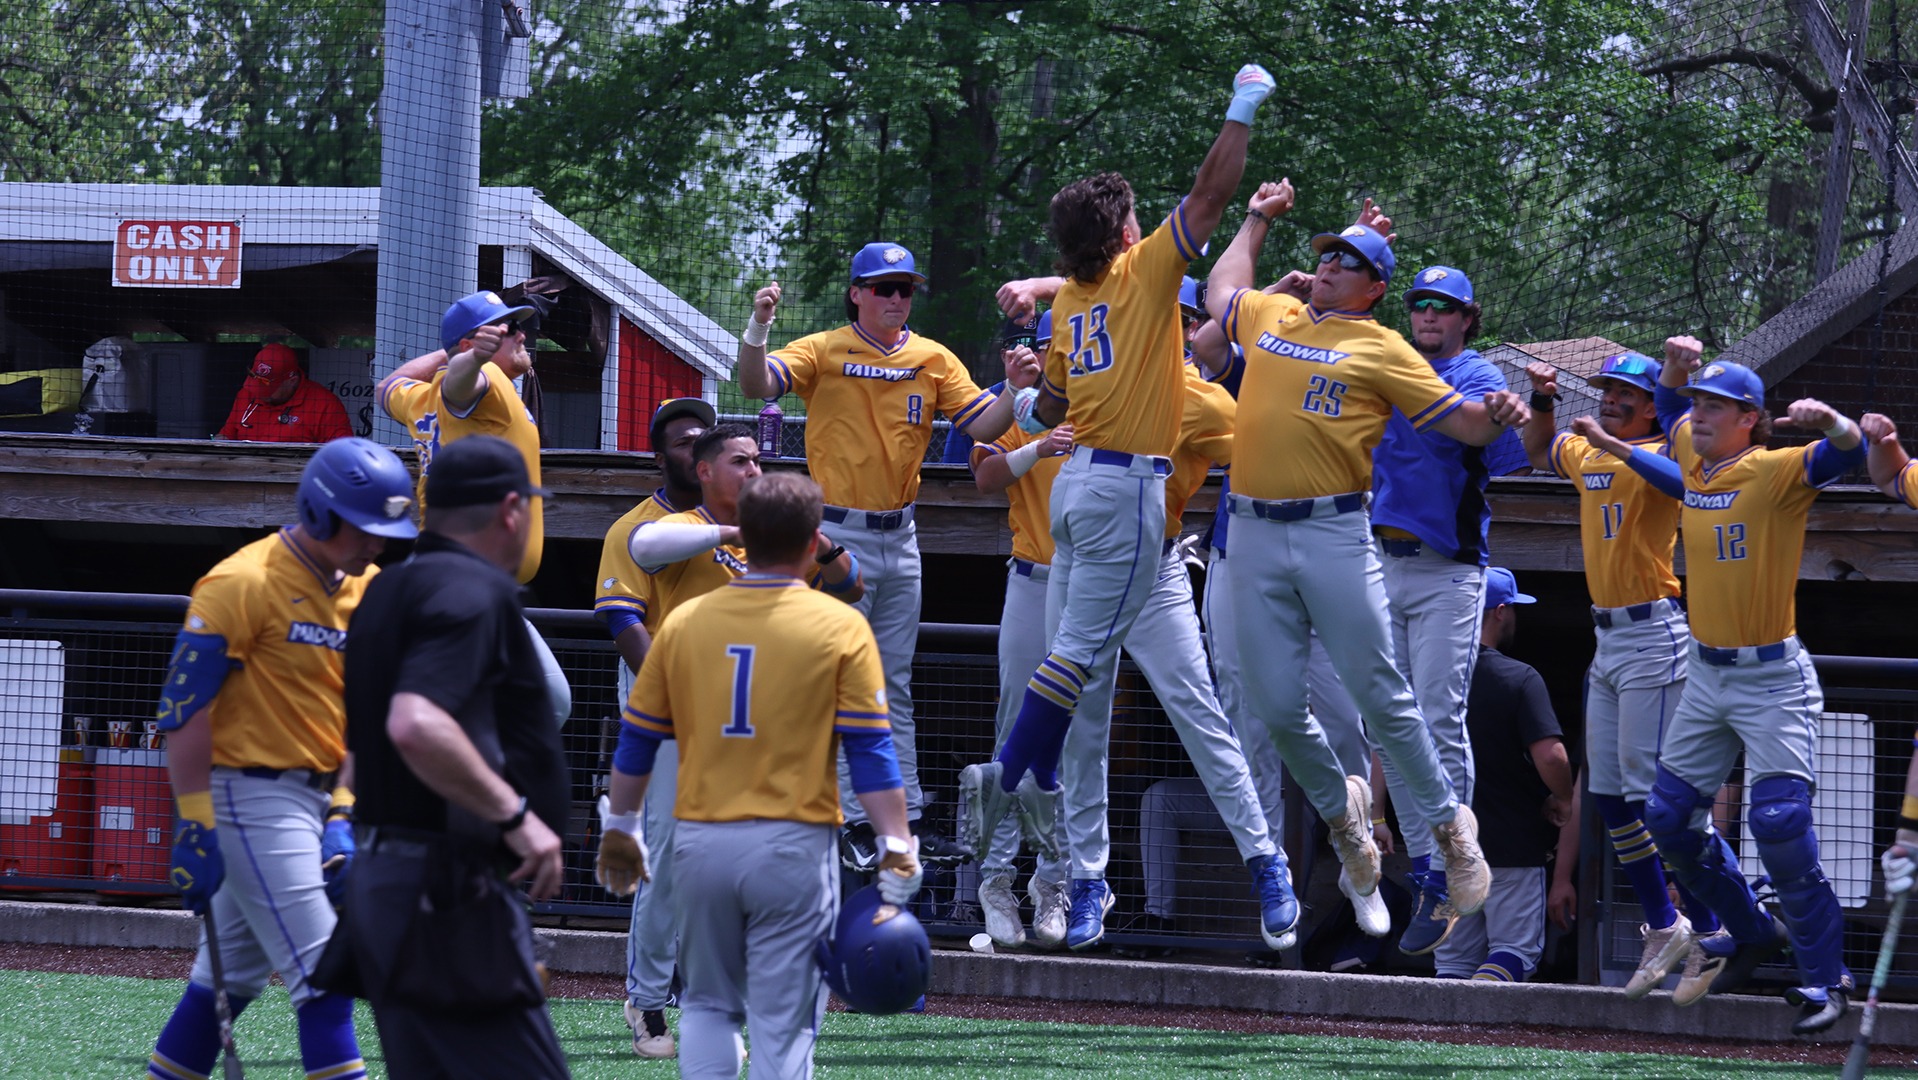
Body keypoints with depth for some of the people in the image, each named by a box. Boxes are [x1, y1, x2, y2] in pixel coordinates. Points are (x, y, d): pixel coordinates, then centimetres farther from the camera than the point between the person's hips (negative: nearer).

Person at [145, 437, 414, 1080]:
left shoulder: (368, 591, 9)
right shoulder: (244, 584, -15)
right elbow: (185, 710, -17)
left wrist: (343, 816, 2)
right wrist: (196, 829, -19)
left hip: (317, 794, 8)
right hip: (250, 797, -8)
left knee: (232, 980, 14)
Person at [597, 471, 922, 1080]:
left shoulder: (685, 623, 4)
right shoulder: (840, 629, -5)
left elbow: (637, 740, 11)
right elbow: (870, 751, -8)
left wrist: (619, 827, 23)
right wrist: (896, 849, -6)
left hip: (701, 842, 3)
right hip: (793, 845, -3)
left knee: (708, 1004, 17)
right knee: (783, 1022, 1)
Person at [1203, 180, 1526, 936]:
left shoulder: (1381, 350, 3)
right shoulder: (1270, 317, 17)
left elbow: (1458, 421, -2)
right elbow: (1221, 291, 40)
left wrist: (1496, 416, -22)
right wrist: (1257, 221, 41)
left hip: (1333, 533, -4)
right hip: (1254, 537, 4)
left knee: (1378, 696, -6)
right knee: (1277, 707, 2)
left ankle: (1446, 823, 9)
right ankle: (1340, 810, 26)